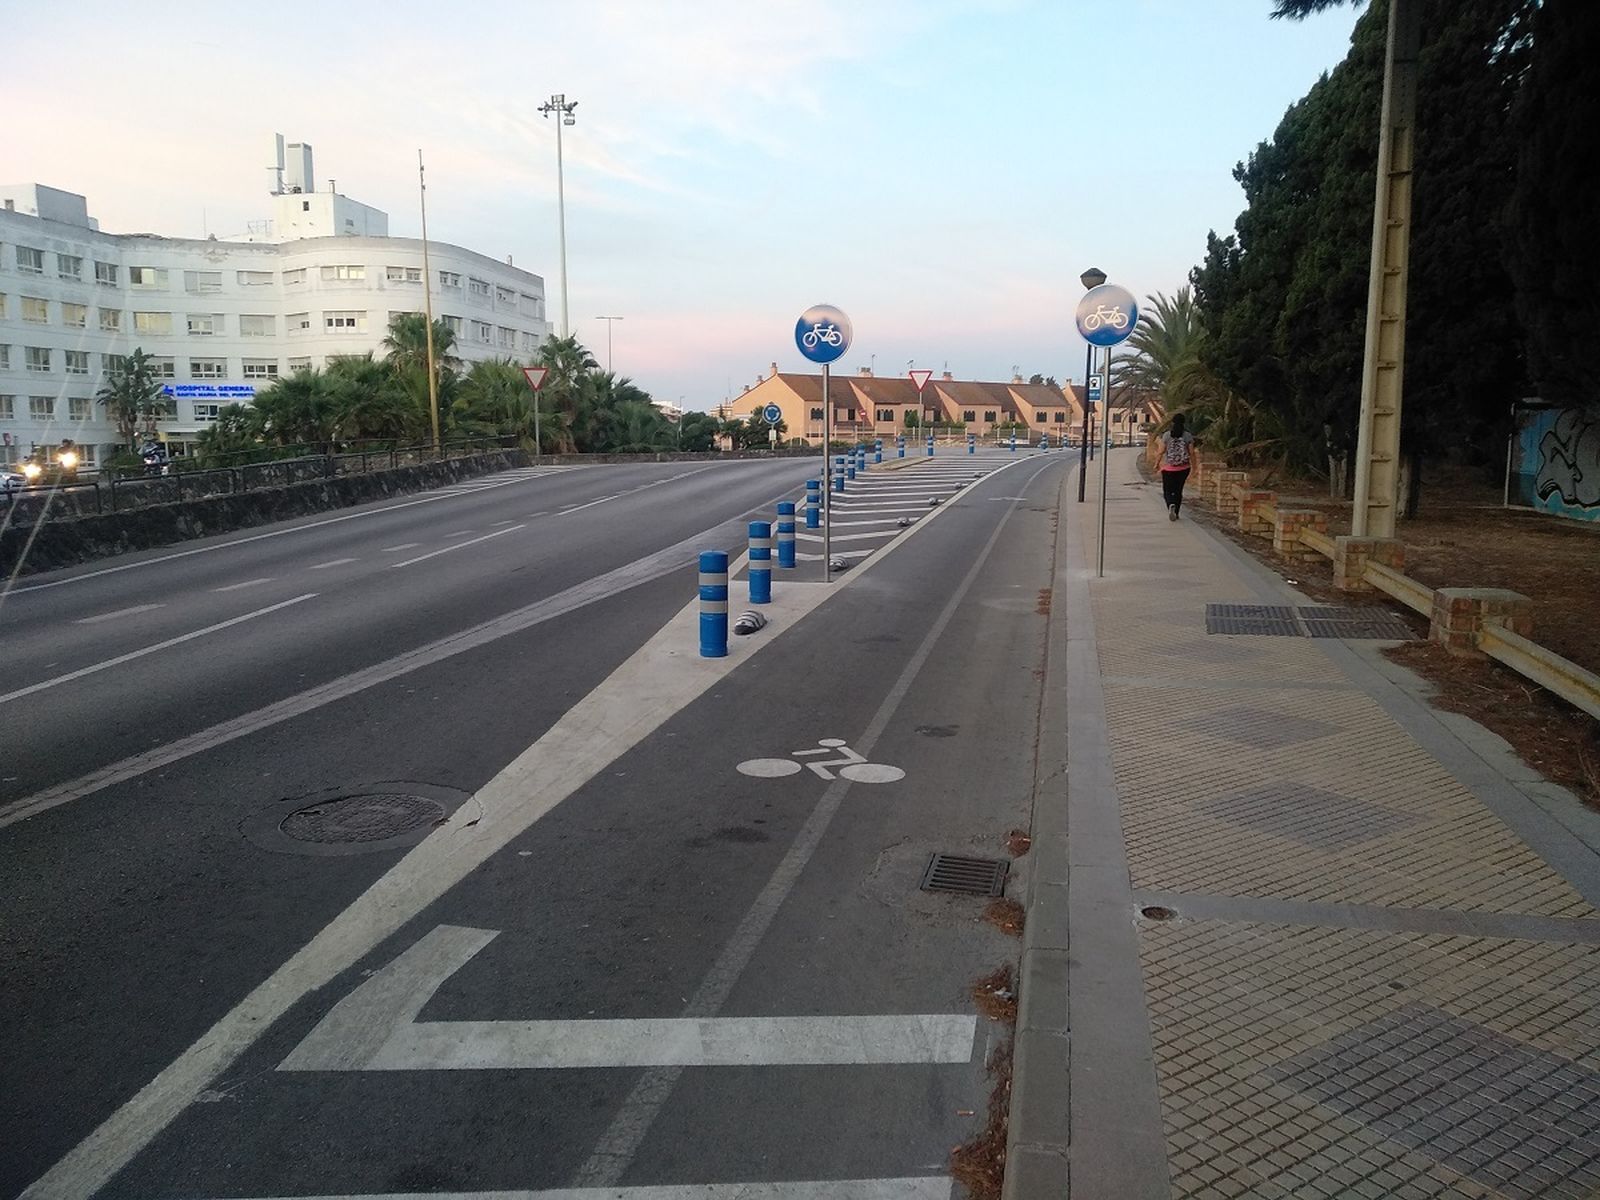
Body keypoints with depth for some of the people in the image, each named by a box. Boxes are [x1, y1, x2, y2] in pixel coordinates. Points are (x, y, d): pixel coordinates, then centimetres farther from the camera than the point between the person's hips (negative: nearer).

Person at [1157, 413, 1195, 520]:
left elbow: (1161, 452, -4)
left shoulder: (1166, 435, -7)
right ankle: (1175, 513, 21)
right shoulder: (1188, 436, -4)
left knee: (1167, 491, 7)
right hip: (1183, 468, 2)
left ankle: (1171, 505, -22)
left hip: (1168, 467, -2)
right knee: (1178, 490, 16)